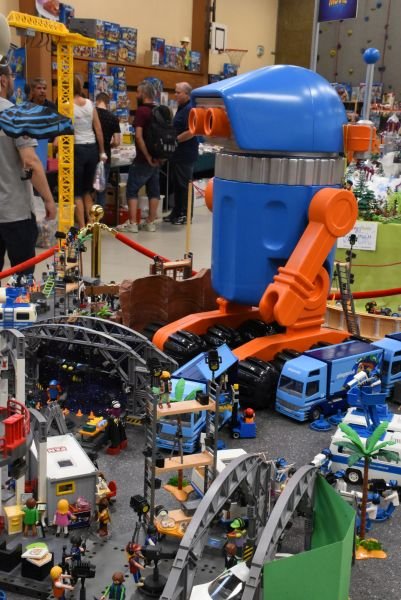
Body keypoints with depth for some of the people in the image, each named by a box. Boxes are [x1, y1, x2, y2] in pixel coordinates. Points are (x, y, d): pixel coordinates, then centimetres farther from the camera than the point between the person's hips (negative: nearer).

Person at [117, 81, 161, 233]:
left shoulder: (141, 110, -14)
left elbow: (139, 136, -22)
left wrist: (147, 156, -17)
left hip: (143, 159, -7)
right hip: (157, 158, 7)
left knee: (132, 189, 0)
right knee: (154, 190, 9)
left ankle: (132, 224, -2)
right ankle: (151, 223, 14)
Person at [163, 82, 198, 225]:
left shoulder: (190, 109, -16)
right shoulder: (181, 108, 15)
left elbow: (191, 132, -24)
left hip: (186, 155, -10)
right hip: (177, 153, 10)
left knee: (184, 185, -2)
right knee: (177, 184, 14)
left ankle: (186, 215, 6)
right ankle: (177, 212, 23)